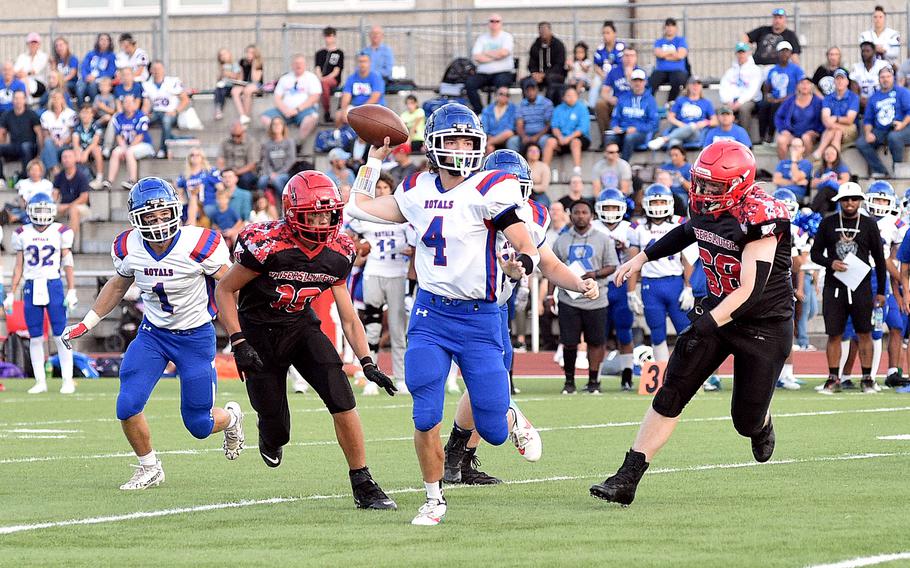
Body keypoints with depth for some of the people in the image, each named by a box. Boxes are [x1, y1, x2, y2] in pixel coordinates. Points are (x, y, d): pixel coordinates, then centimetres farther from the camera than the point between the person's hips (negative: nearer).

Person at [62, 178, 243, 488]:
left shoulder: (199, 245, -24)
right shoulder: (128, 248, -11)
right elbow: (118, 285, 11)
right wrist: (86, 324, 11)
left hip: (195, 336, -3)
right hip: (152, 333, 3)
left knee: (199, 425, 2)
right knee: (128, 407, -14)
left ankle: (230, 418, 40)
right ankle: (149, 468, 11)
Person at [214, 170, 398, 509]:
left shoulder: (337, 254, -8)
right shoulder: (267, 245, -25)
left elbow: (348, 318, 1)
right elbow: (224, 290, -14)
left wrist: (367, 363, -10)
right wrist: (238, 343, -23)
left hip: (301, 326, 4)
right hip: (260, 332, -4)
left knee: (342, 400, -17)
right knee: (276, 431, -1)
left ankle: (363, 485, -7)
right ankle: (271, 437, 40)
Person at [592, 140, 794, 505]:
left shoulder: (759, 219, -27)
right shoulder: (705, 205, -4)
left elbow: (751, 290, -30)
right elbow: (689, 232, 23)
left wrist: (708, 323, -35)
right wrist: (641, 259, 26)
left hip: (764, 324, -6)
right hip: (718, 310, 6)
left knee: (746, 420, 3)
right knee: (670, 396, -6)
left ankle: (762, 425, 43)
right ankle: (626, 481, -8)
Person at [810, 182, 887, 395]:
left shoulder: (869, 225, 3)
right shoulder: (828, 224, 5)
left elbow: (879, 260, 7)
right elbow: (815, 253, 9)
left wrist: (881, 291, 5)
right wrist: (830, 263, -12)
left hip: (861, 287, -1)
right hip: (834, 287, 1)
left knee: (864, 334, 2)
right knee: (834, 335, 2)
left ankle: (867, 379, 9)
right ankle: (833, 379, 9)